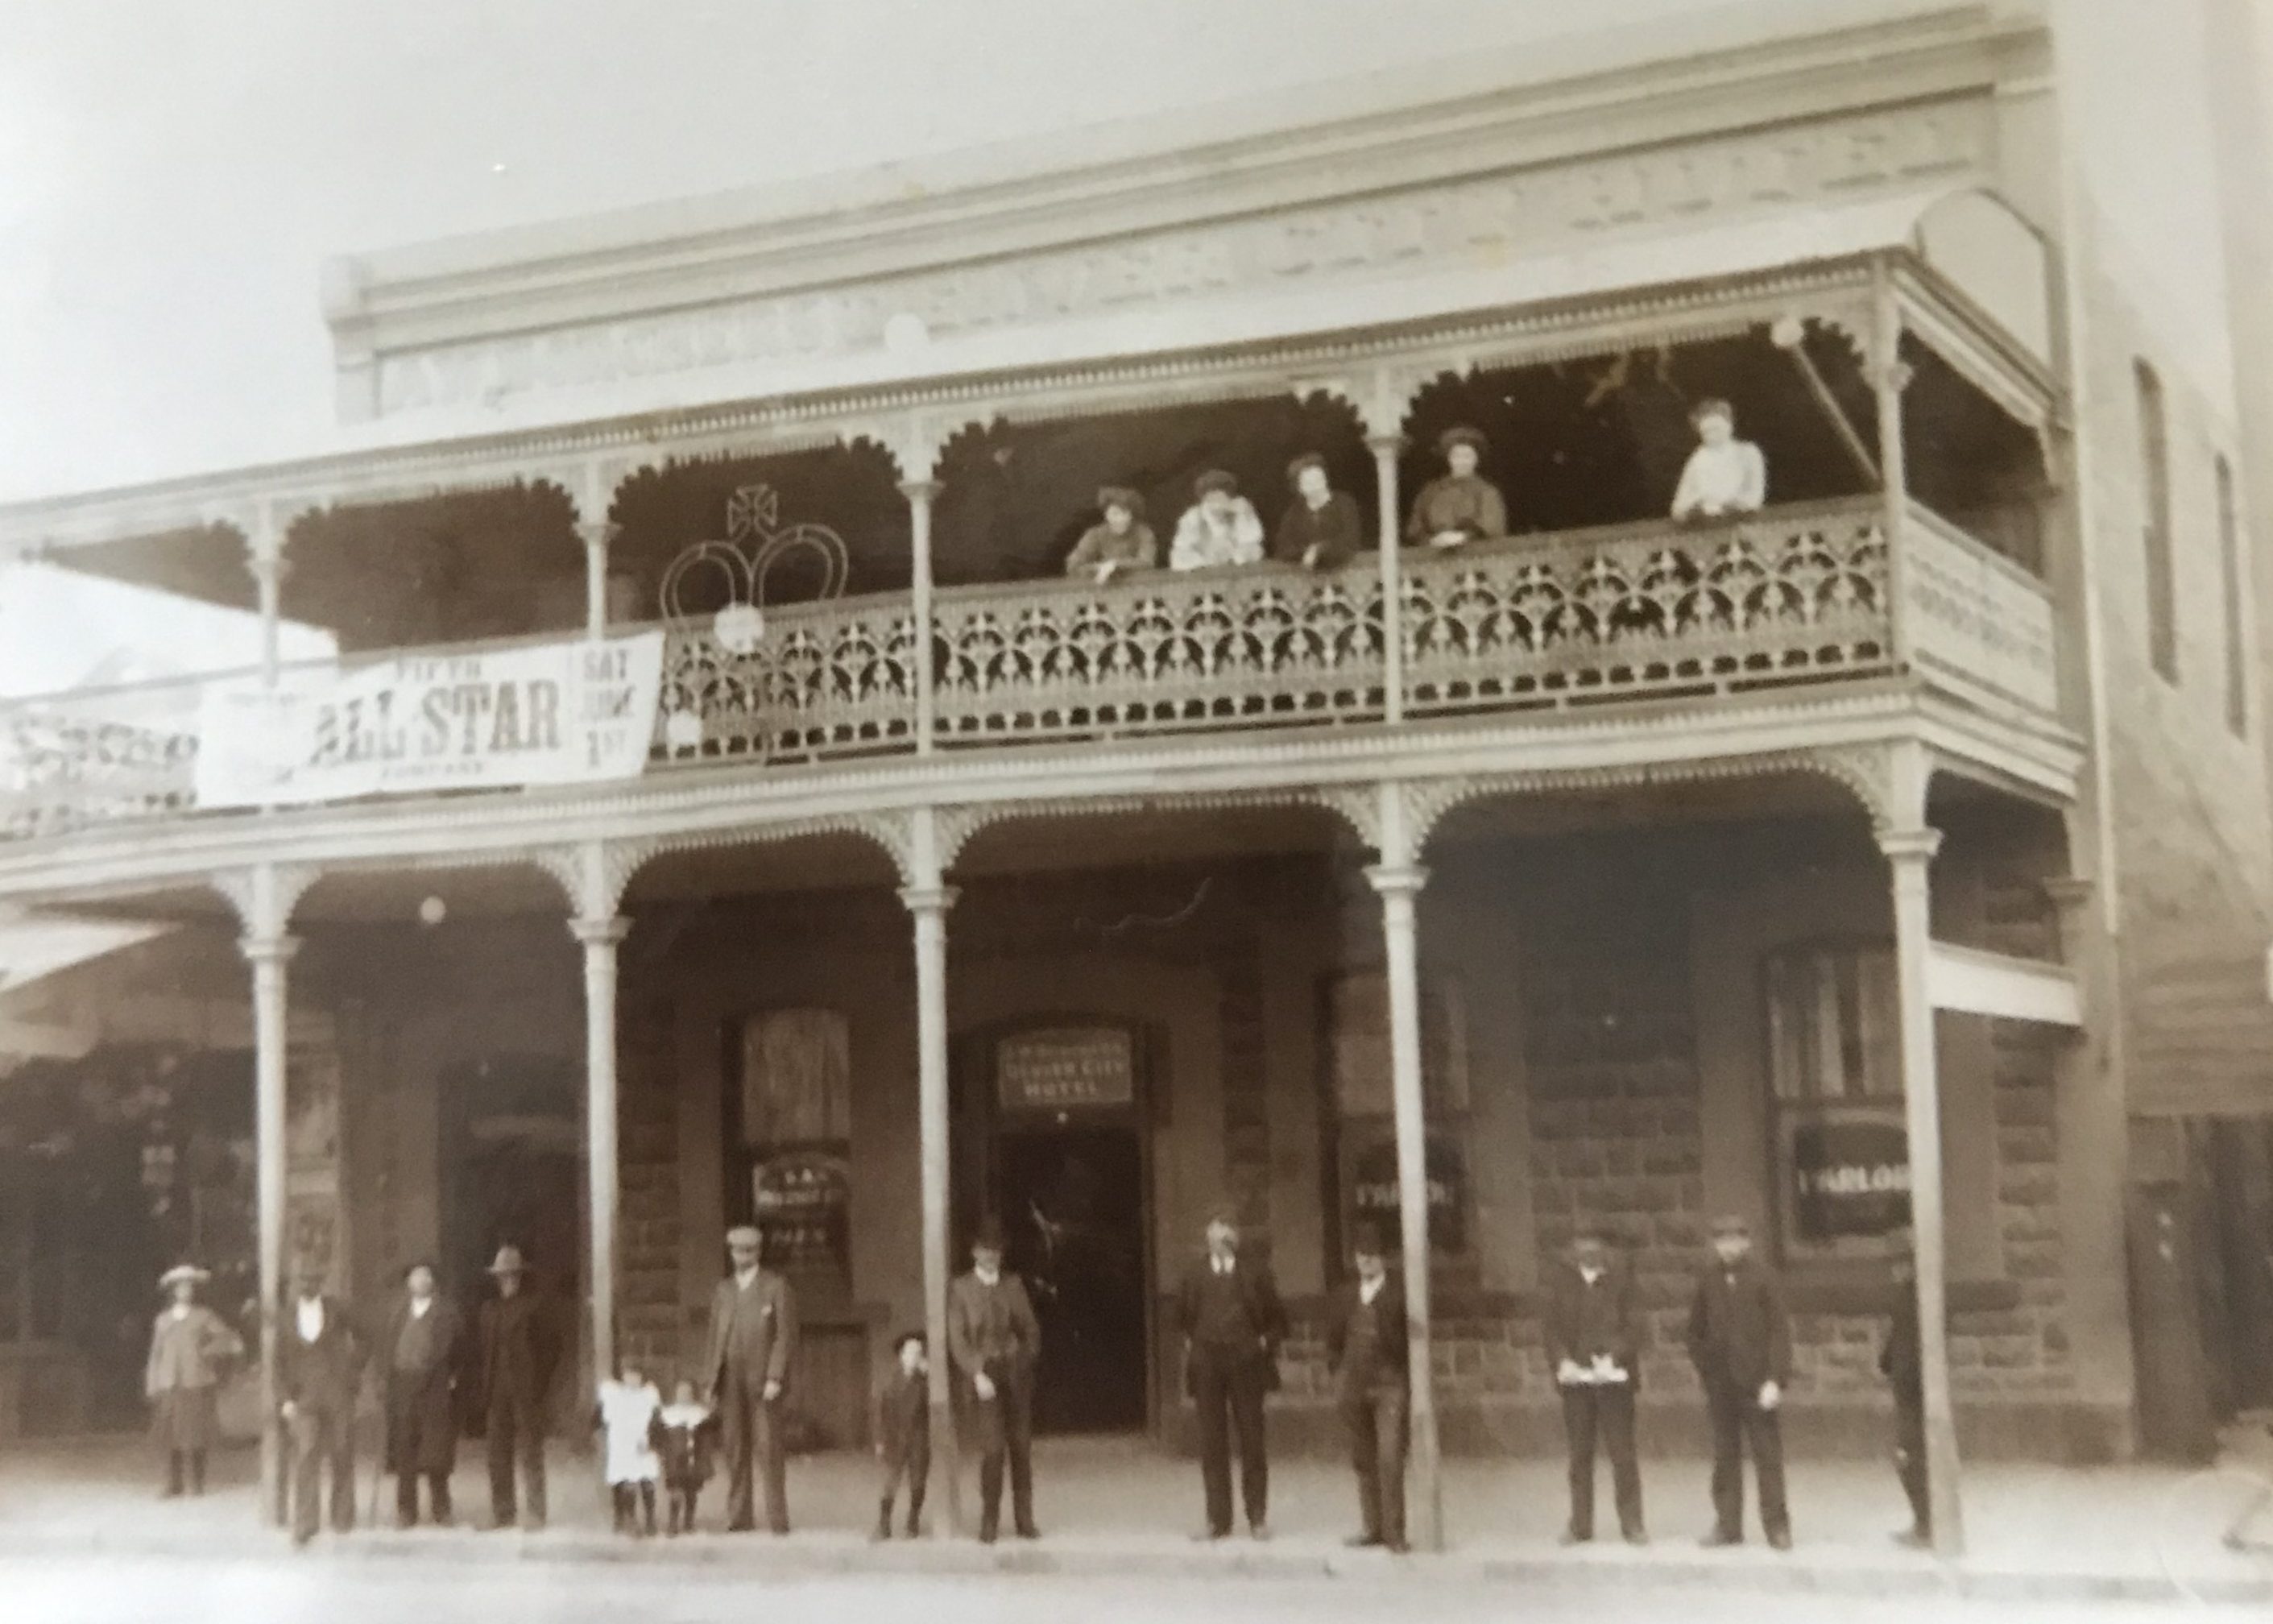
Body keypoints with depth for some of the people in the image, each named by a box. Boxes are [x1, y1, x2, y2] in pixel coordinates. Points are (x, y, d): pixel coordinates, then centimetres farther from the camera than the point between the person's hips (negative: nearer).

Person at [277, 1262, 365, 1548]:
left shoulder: (336, 1313, 5)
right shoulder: (288, 1322, 6)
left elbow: (357, 1339, 14)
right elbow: (281, 1363, 7)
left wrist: (354, 1371, 3)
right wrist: (285, 1399, -2)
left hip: (338, 1395, 0)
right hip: (304, 1400, 0)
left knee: (342, 1457, 4)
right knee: (305, 1459, -9)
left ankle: (342, 1517, 17)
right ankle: (303, 1526, -9)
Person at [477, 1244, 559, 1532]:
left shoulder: (535, 1306, 2)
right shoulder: (490, 1308, 16)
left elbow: (552, 1346, 1)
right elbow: (484, 1350, 16)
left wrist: (540, 1384, -6)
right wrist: (485, 1391, 6)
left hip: (527, 1391, -4)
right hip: (497, 1394, 5)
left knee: (530, 1454, -5)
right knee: (498, 1454, 2)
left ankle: (536, 1516, -2)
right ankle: (502, 1515, 8)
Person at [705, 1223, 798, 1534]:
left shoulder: (776, 1287, 3)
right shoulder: (723, 1290, 16)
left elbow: (786, 1336, -3)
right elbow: (715, 1337, 16)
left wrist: (775, 1378, -12)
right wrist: (712, 1383, 9)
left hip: (764, 1380, -4)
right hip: (731, 1381, 4)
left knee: (769, 1448, -7)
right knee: (736, 1450, 2)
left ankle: (778, 1518, -6)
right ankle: (739, 1517, 5)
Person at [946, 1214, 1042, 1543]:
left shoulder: (1014, 1285, 13)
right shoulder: (960, 1289, 3)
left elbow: (1031, 1329, 16)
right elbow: (957, 1340, -3)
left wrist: (1025, 1361, 2)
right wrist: (977, 1374, -13)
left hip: (1017, 1375, 3)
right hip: (984, 1376, -3)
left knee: (1022, 1448, 2)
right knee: (992, 1448, -11)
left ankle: (1024, 1520, 8)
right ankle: (989, 1522, -4)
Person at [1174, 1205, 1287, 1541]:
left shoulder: (1255, 1271, 4)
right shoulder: (1195, 1273, 7)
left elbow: (1277, 1316, 10)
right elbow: (1182, 1315, 18)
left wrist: (1266, 1344, -2)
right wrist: (1191, 1343, 6)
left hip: (1246, 1363, -1)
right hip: (1207, 1365, 1)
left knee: (1252, 1441, 2)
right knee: (1212, 1444, 2)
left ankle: (1258, 1517, 9)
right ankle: (1218, 1519, 7)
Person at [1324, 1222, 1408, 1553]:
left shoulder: (1398, 1293, -3)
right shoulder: (1346, 1294, 11)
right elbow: (1334, 1336, 18)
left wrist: (1408, 1379, -6)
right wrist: (1338, 1372, 8)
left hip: (1390, 1385, -5)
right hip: (1354, 1386, 5)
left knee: (1390, 1459, -12)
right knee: (1363, 1460, 9)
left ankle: (1393, 1531, -8)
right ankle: (1372, 1526, 18)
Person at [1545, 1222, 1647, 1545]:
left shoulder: (1621, 1278, 0)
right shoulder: (1562, 1280, 5)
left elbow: (1632, 1325, -4)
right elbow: (1553, 1326, 4)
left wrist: (1612, 1357, -18)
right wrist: (1563, 1360, -12)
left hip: (1613, 1376, -2)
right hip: (1575, 1379, 2)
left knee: (1622, 1452, 0)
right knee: (1579, 1454, 7)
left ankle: (1631, 1524, 7)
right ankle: (1580, 1525, 13)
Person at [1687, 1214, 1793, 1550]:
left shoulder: (1762, 1279, -5)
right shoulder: (1707, 1280, 4)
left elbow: (1779, 1330, -7)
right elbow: (1697, 1329, 12)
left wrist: (1775, 1380, -13)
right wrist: (1703, 1368, 8)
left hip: (1757, 1381, -3)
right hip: (1720, 1383, 3)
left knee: (1768, 1456, 0)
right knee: (1725, 1456, 7)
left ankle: (1777, 1525, 7)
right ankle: (1727, 1525, 14)